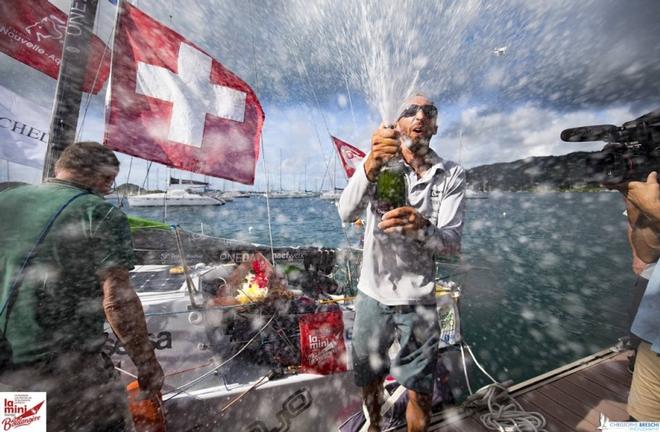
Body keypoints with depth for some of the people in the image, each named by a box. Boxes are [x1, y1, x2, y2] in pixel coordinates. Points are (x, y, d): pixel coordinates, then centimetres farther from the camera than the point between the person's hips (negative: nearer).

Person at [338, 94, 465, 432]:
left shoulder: (452, 176, -2)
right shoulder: (379, 164, -5)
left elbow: (452, 243, -11)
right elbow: (346, 214, -22)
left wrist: (421, 227, -34)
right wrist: (371, 166, -39)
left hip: (419, 301, 0)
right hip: (372, 293, 1)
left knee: (420, 393, 13)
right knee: (369, 378, 23)